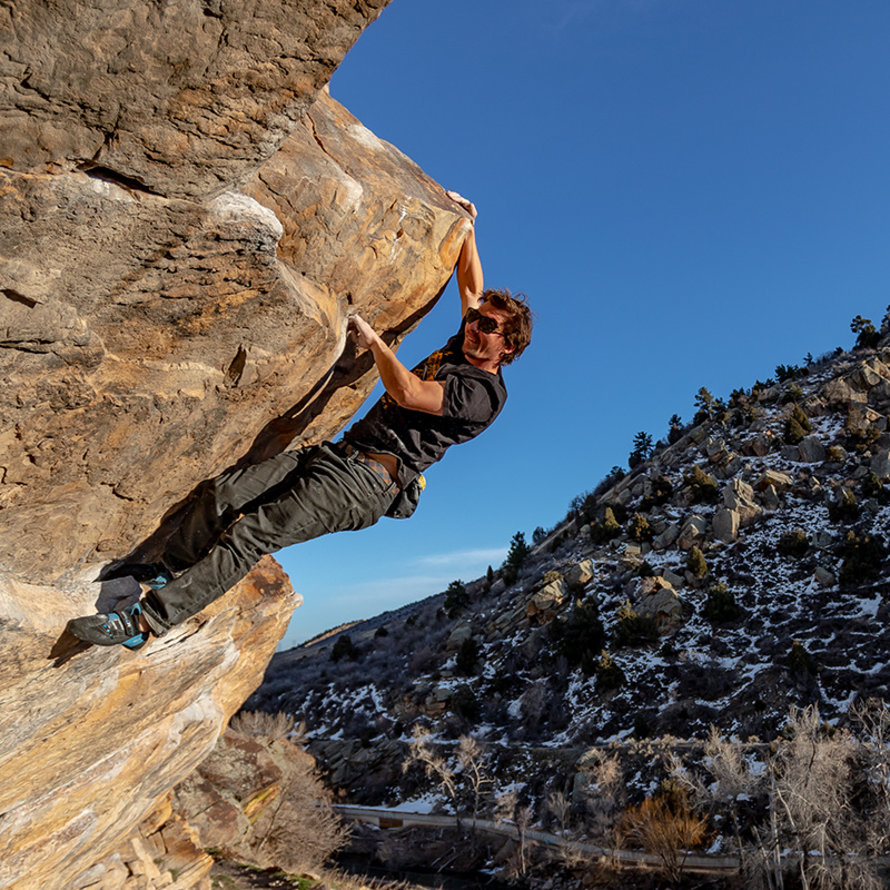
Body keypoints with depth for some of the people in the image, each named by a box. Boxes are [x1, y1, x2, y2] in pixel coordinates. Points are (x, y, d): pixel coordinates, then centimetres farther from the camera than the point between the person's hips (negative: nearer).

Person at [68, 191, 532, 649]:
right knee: (223, 492, -7)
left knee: (252, 532, -20)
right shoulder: (461, 350, 20)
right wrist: (467, 224, 36)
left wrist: (372, 339, -10)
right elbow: (471, 287, 33)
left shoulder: (485, 392, -7)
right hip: (337, 454, 9)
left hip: (365, 482, -9)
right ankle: (166, 571, 12)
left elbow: (408, 393, -21)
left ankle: (145, 621, -16)